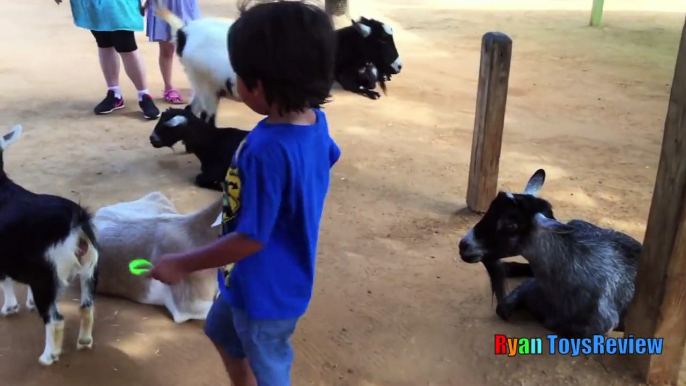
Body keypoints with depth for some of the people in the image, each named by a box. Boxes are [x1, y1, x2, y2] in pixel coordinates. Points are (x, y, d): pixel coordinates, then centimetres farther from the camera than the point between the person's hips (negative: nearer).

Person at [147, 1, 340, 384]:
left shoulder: (267, 150, -38)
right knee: (222, 330, 34)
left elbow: (251, 239, -31)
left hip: (266, 289, -9)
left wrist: (182, 264, -18)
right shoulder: (315, 121, -11)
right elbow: (330, 157, 14)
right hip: (273, 278, 9)